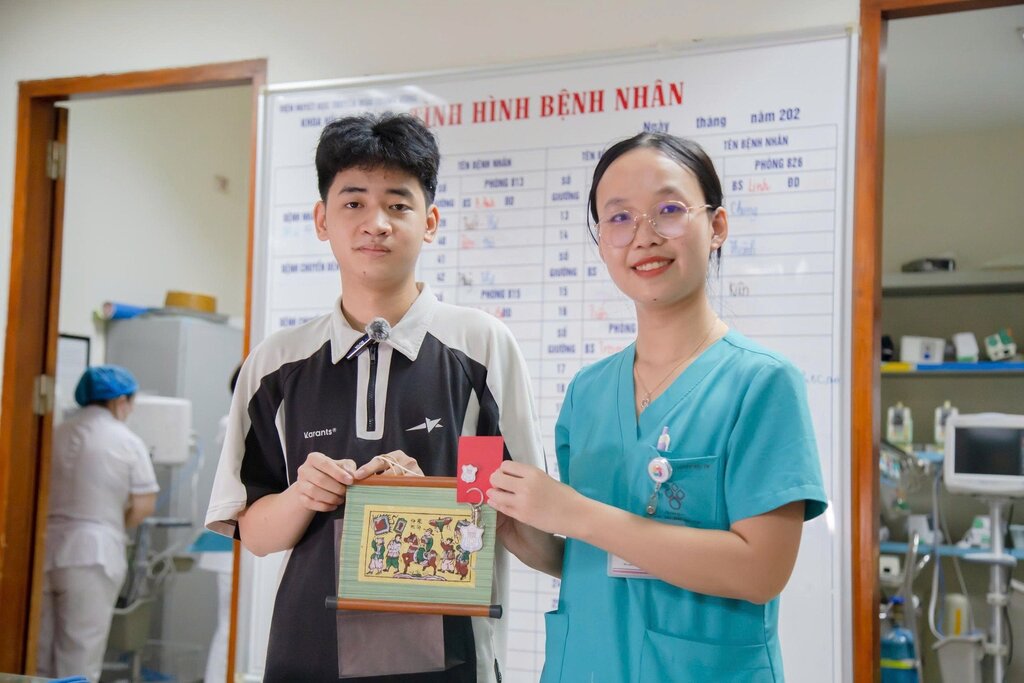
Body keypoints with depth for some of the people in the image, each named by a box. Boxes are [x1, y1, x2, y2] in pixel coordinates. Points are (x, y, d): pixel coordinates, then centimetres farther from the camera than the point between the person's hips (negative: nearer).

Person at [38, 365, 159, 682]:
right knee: (80, 654, 3)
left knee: (40, 650, 14)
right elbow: (143, 505, -7)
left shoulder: (55, 435, 8)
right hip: (93, 553, -4)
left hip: (46, 549, 5)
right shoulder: (128, 443, -5)